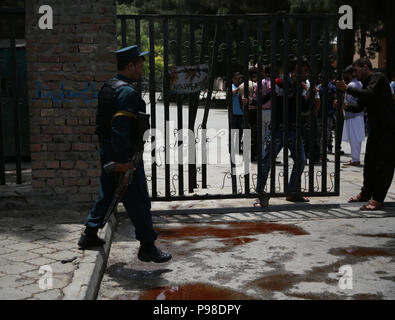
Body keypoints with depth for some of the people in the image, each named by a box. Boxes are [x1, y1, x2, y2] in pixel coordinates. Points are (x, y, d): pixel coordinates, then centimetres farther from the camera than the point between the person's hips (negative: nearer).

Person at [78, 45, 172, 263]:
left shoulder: (107, 88, 14)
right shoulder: (126, 91, -17)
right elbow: (120, 126, -25)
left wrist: (114, 156, 21)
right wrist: (122, 160, -26)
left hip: (107, 152, 10)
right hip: (123, 154, -10)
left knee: (106, 195, 20)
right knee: (138, 201, -3)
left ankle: (89, 235, 29)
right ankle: (147, 246, 3)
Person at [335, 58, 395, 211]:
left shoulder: (378, 77, -8)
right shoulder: (366, 84, 19)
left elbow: (369, 93, -25)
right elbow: (359, 107, 18)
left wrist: (347, 88, -19)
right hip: (376, 128, 9)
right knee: (370, 162, 14)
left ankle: (377, 200, -7)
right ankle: (366, 193, 26)